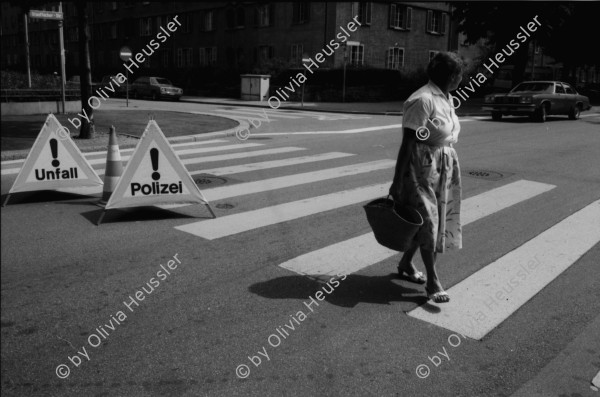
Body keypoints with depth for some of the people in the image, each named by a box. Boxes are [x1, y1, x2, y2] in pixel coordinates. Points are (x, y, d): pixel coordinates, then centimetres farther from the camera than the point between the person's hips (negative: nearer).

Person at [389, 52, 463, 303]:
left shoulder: (446, 98, 10)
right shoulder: (423, 100, -18)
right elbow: (408, 142, -20)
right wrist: (397, 181, -20)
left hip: (444, 163, 9)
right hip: (422, 163, -9)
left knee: (436, 219, 15)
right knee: (427, 220, -6)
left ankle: (405, 264, 32)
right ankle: (433, 282, 1)